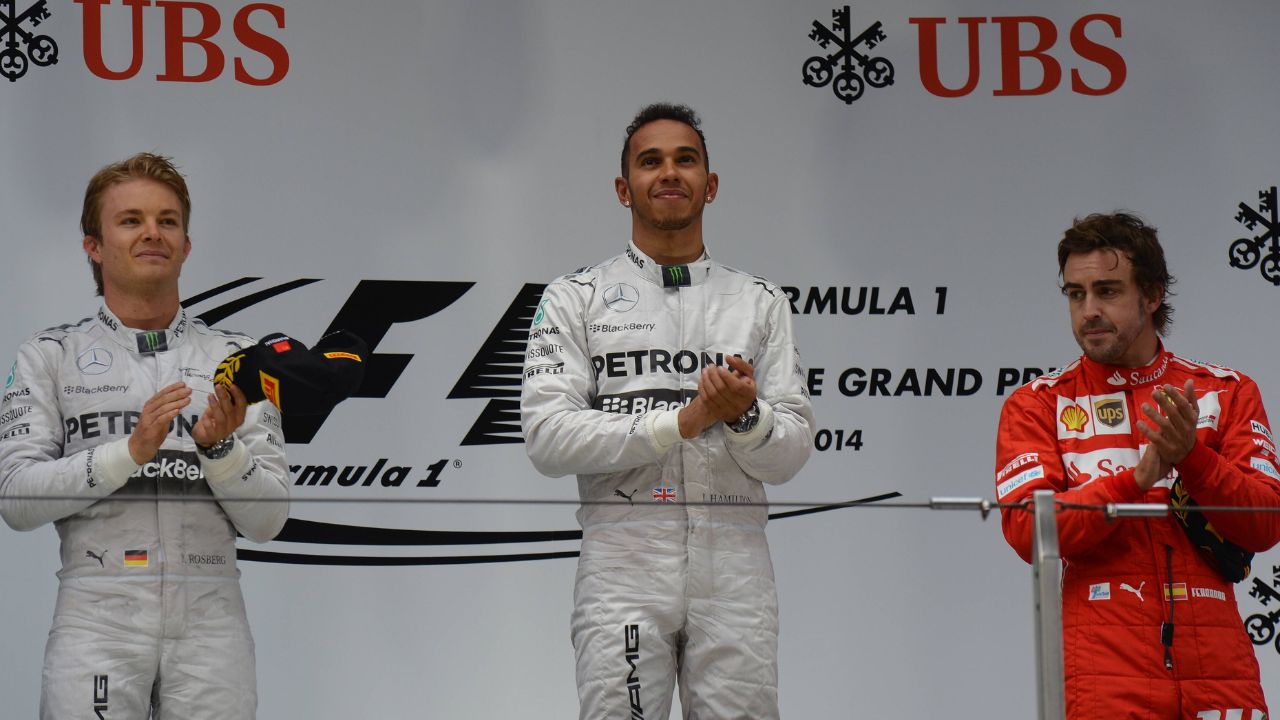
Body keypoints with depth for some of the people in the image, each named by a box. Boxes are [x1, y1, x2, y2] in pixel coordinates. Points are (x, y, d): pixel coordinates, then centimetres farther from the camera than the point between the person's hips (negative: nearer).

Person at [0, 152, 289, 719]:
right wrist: (130, 452, -14)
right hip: (97, 617, -1)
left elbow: (268, 520, 7)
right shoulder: (47, 357, 8)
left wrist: (219, 447, -11)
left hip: (209, 619, 2)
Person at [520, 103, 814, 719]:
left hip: (734, 559, 2)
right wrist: (682, 420, -13)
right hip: (623, 558, -2)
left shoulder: (761, 303, 12)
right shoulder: (574, 299, 6)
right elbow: (548, 437, -7)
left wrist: (745, 416, -16)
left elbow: (790, 455, 7)